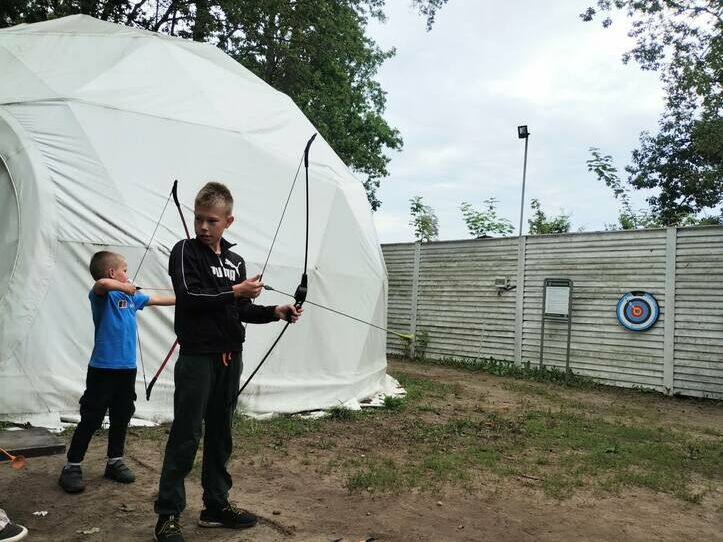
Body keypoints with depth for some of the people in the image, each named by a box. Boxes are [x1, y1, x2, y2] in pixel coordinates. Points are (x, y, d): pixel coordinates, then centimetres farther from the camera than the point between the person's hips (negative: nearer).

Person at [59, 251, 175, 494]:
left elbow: (158, 299, 24)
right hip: (102, 368, -7)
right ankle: (72, 467, 12)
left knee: (121, 418, 14)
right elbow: (102, 283, -35)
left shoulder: (131, 297, 12)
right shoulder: (102, 295, -11)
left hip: (127, 367, 7)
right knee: (91, 419, 0)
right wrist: (125, 287, -20)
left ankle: (115, 461, 28)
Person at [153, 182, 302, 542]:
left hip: (229, 358, 6)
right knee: (186, 436, -2)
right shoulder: (185, 251, -4)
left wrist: (275, 312, 1)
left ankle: (216, 505, 24)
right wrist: (234, 291, -15)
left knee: (220, 434, 13)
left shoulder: (235, 261, 12)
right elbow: (189, 297, -18)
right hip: (196, 357, -5)